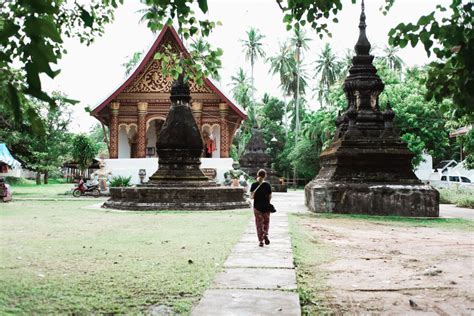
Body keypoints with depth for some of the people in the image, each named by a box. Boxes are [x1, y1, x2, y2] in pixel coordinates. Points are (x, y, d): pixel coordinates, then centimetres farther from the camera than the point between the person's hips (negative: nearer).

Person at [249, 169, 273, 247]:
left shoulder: (254, 185, -6)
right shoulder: (267, 185, -4)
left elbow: (252, 196, -11)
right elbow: (270, 197, 1)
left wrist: (258, 185, -3)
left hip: (257, 206, 0)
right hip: (266, 206, 0)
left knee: (259, 223, 7)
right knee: (266, 222, 17)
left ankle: (260, 241, 6)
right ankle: (265, 234, -7)